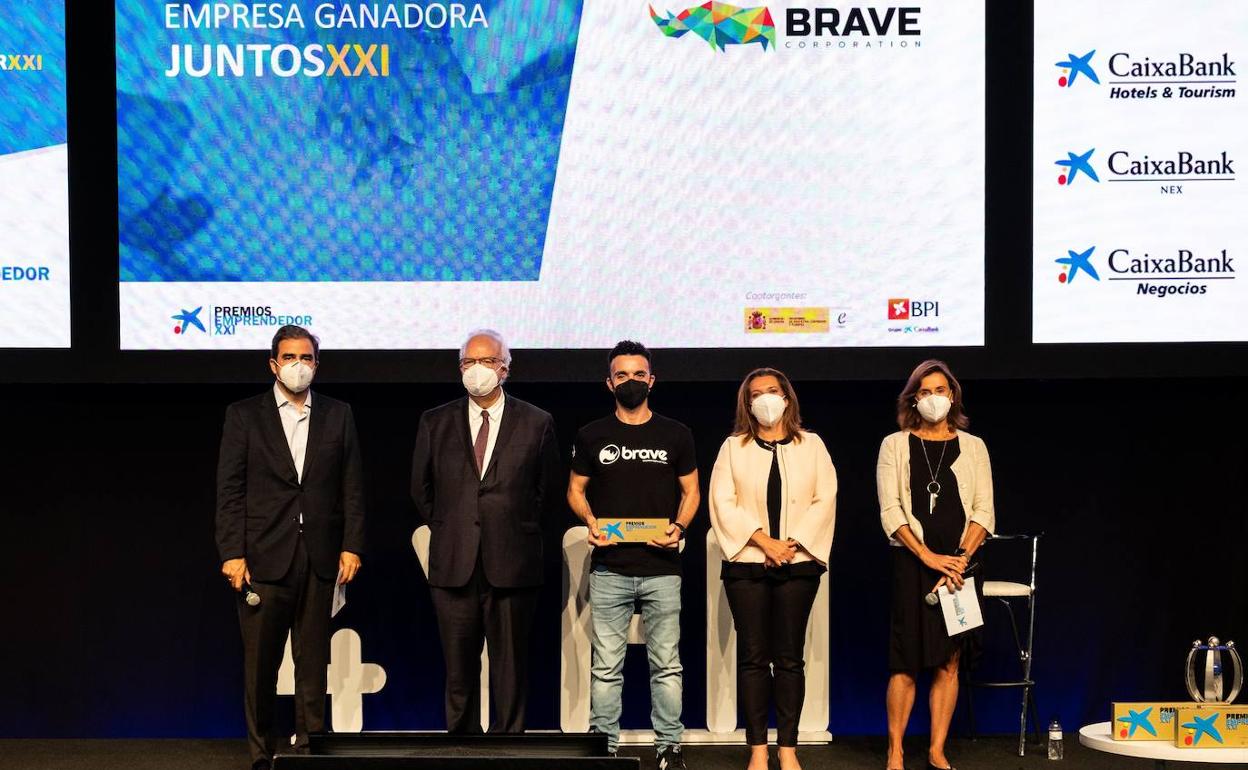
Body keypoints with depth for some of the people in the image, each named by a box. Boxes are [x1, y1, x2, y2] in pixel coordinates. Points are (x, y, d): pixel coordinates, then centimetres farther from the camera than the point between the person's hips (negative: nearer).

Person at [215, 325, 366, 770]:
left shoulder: (338, 416, 9)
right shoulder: (244, 415, 4)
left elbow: (352, 487, 8)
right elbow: (230, 490, 0)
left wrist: (352, 546, 0)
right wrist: (231, 553, -7)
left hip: (319, 557, 2)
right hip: (263, 557, -1)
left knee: (313, 659, 6)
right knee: (260, 662, 2)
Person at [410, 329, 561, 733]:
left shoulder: (536, 423, 3)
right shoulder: (435, 422, 8)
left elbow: (549, 491, 11)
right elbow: (420, 488, 17)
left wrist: (519, 531, 9)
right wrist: (447, 530, 13)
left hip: (511, 565, -1)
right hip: (454, 565, 1)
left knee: (510, 667, 3)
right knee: (459, 668, 5)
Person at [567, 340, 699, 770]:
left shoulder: (675, 435, 8)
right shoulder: (592, 436, 7)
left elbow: (691, 490, 11)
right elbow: (576, 489, 13)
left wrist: (679, 527, -7)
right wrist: (590, 521, -6)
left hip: (662, 569, 0)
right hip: (609, 569, 0)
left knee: (666, 665, 4)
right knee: (606, 666, 2)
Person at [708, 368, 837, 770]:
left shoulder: (811, 445, 10)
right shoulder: (733, 447, 7)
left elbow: (824, 500, 2)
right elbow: (723, 502, -2)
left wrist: (792, 543, -10)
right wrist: (763, 541, -13)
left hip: (798, 563, 0)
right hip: (747, 563, 0)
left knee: (790, 658, 2)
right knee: (753, 657, 0)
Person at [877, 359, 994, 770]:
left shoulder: (972, 447, 10)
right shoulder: (895, 445, 4)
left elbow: (984, 512, 4)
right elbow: (890, 512, -4)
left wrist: (961, 558, -10)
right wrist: (930, 557, -13)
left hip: (960, 564, 2)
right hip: (912, 563, -2)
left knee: (948, 662, 4)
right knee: (906, 663, -4)